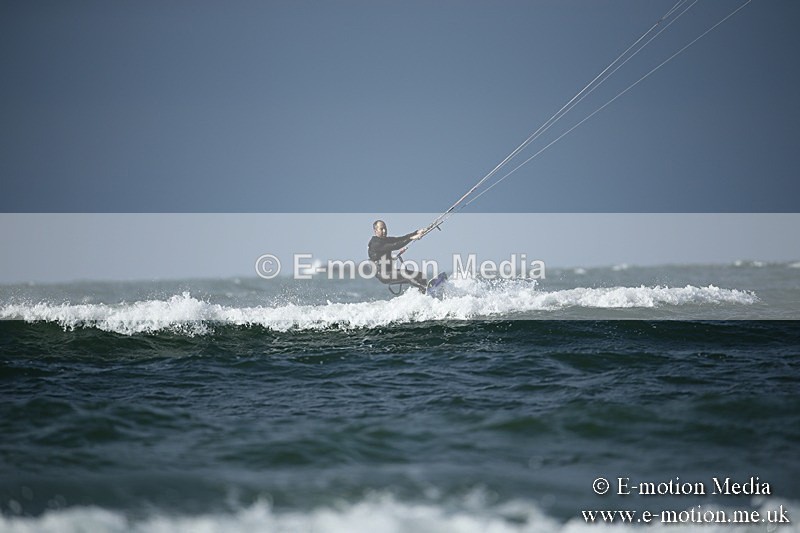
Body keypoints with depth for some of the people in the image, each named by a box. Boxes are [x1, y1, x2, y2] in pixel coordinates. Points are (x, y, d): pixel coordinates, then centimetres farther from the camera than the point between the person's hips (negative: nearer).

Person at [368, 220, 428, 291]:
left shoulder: (386, 240, 13)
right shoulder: (375, 243, -16)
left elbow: (400, 239, 2)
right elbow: (394, 247, -26)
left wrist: (417, 232, -13)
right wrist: (411, 238, -31)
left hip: (390, 271, 10)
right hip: (383, 275, -10)